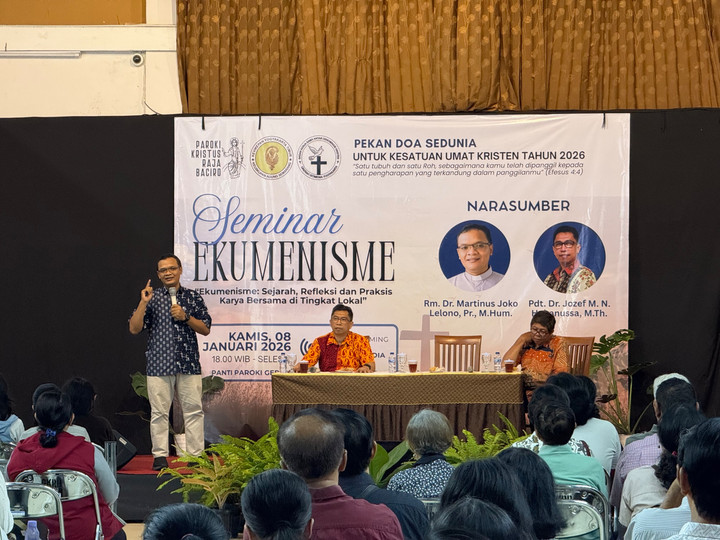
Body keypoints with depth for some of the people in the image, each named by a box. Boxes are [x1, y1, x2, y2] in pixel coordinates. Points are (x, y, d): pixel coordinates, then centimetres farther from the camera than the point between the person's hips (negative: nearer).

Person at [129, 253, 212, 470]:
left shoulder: (193, 297, 10)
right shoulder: (152, 298, 8)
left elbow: (205, 329, 8)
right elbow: (134, 329, 2)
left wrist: (185, 317, -7)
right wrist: (143, 303, -8)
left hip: (189, 363, 1)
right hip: (159, 363, -1)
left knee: (193, 409, -1)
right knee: (159, 412, 0)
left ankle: (196, 454, 5)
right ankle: (160, 455, 8)